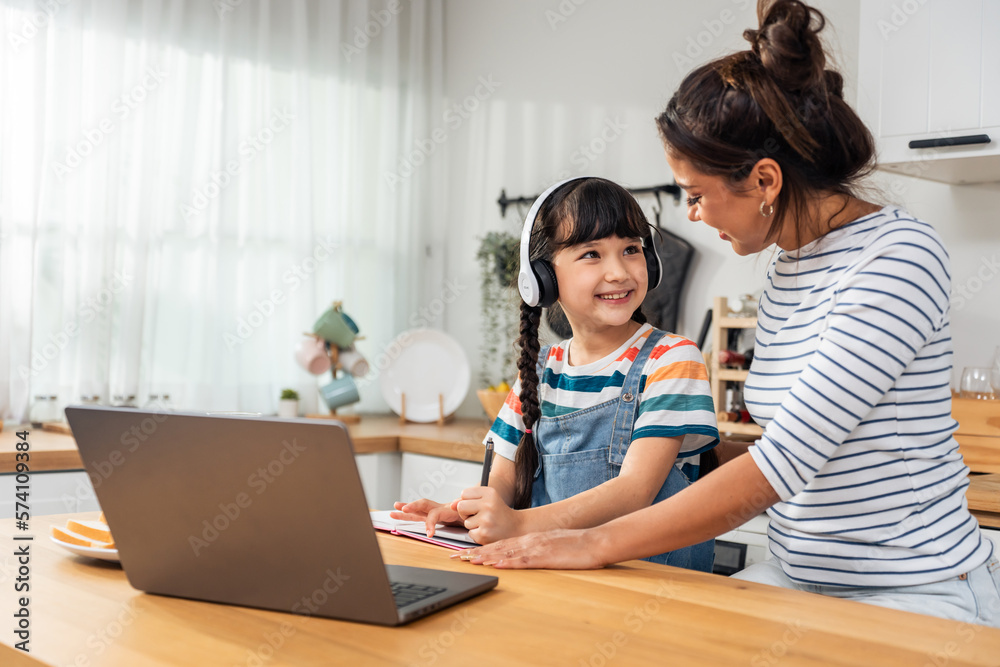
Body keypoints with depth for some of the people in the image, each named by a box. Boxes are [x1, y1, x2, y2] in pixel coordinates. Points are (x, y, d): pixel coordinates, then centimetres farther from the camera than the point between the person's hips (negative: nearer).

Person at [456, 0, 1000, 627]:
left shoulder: (899, 257, -17)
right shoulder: (784, 271, 8)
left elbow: (782, 460, -23)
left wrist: (598, 544, -21)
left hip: (915, 595, -7)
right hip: (799, 573, 7)